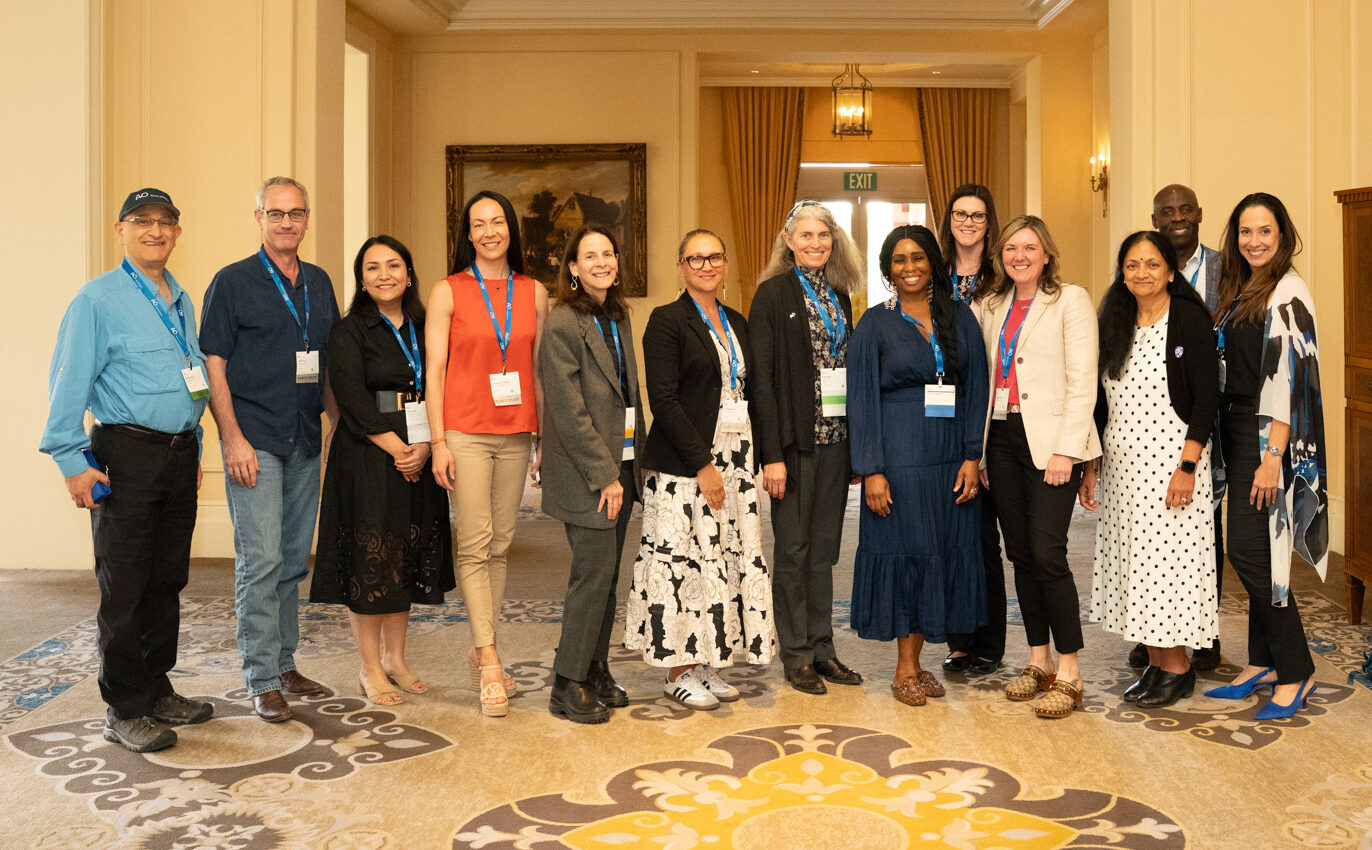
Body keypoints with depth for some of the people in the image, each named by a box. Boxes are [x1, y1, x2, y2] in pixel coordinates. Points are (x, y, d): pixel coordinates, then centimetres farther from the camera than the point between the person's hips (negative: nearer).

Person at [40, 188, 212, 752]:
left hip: (180, 454, 7)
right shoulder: (98, 299, -5)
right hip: (126, 456, -6)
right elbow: (69, 383, -9)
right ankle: (125, 711, 8)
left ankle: (157, 691, 24)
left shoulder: (181, 303, 16)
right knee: (124, 589, -1)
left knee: (168, 580, 12)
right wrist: (72, 461, -14)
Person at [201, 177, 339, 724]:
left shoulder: (319, 283, 13)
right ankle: (262, 681, 1)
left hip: (305, 441, 6)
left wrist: (340, 423, 11)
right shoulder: (232, 282, -2)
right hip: (254, 441, -5)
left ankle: (285, 662, 24)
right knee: (260, 559, -7)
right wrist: (233, 438, -14)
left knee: (294, 557, 12)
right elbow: (213, 366, -6)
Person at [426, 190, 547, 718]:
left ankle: (479, 653, 18)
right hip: (465, 432, -3)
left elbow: (539, 369, 11)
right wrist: (438, 442, -8)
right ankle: (490, 662, -3)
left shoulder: (533, 293, 9)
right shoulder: (448, 292, 1)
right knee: (474, 545, -7)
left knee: (500, 545, 7)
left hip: (515, 433, 3)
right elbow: (434, 370, -1)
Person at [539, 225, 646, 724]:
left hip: (621, 466, 8)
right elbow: (569, 411, -16)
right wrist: (604, 475, -17)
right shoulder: (563, 322, -11)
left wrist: (632, 464, 11)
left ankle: (596, 673, 23)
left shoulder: (617, 319, 13)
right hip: (586, 475, -7)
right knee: (594, 575, -5)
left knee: (606, 576, 12)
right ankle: (568, 687, 6)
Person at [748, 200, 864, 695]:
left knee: (824, 548, 12)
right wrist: (772, 453, -16)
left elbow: (848, 365, 15)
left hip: (836, 436, 6)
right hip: (795, 438, -6)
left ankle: (822, 648, 21)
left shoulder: (838, 295, 13)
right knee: (793, 548, 3)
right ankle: (796, 655, 13)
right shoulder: (773, 293, -5)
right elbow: (761, 376, -10)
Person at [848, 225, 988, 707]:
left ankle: (916, 661, 17)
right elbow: (862, 400, -4)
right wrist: (871, 470, -12)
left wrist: (971, 456, -2)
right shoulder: (875, 324, 0)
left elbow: (975, 390, 7)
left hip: (949, 458, 3)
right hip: (898, 456, -3)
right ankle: (905, 670, 11)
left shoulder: (960, 319, 8)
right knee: (905, 549, 0)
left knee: (943, 550, 5)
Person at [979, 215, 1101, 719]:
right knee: (1020, 554, 8)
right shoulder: (994, 308, 15)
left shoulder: (1070, 301, -3)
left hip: (1049, 442, -6)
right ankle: (1038, 662, 19)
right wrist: (980, 452, 10)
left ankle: (1068, 674, -2)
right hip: (1002, 439, 6)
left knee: (1047, 553, -12)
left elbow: (1083, 383, -9)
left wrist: (1065, 450, -16)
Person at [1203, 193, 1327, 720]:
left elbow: (1288, 377, -18)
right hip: (1237, 430, 8)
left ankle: (1296, 671, 6)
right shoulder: (1238, 291, 14)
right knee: (1250, 549, 11)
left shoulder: (1287, 293, -12)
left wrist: (1272, 456, -22)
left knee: (1251, 550, -8)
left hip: (1270, 435, -8)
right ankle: (1264, 663, 21)